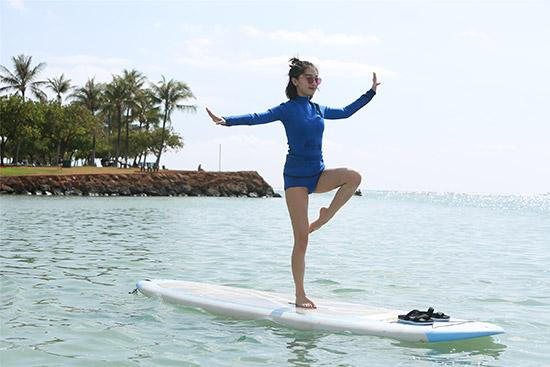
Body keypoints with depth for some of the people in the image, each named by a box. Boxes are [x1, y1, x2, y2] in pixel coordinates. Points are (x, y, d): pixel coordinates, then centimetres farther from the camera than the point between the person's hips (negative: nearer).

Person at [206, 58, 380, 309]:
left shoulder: (319, 110, 12)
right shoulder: (287, 109, -5)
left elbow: (345, 112, 28)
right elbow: (257, 118, -19)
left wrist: (371, 92, 33)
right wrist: (227, 120, -35)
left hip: (318, 174, 6)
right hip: (296, 176, -6)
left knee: (353, 177, -24)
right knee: (302, 237, -7)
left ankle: (325, 217, -4)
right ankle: (300, 296, 2)